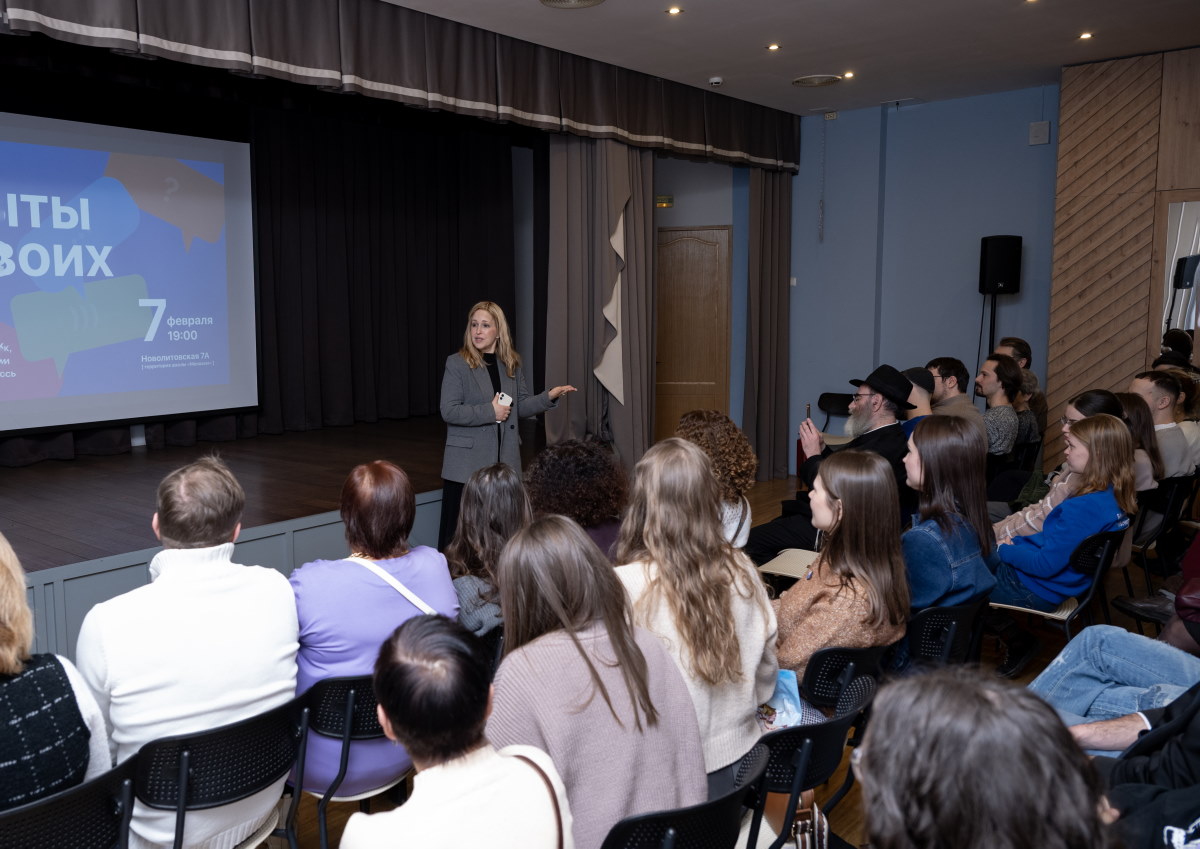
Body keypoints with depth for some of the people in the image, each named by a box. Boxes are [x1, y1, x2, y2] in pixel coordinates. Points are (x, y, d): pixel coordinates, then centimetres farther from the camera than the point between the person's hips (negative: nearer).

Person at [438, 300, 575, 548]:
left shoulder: (512, 364, 10)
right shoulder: (457, 364, -5)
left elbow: (521, 406, 13)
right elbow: (448, 411, -12)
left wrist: (549, 396, -2)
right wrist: (490, 412, -16)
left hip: (505, 460, 4)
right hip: (468, 462, -4)